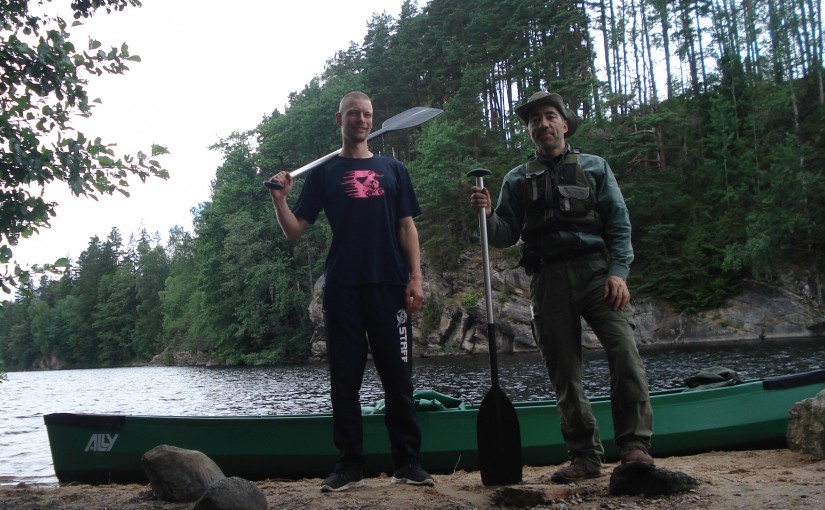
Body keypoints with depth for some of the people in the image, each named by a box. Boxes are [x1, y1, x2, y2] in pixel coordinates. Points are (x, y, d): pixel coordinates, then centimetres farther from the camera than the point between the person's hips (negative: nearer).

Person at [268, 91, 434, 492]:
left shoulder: (392, 170, 15)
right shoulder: (322, 174, 12)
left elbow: (407, 227, 9)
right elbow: (294, 231, 7)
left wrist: (415, 277, -2)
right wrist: (279, 199, -12)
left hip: (389, 285, 0)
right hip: (342, 288, 0)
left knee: (397, 376, 1)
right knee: (345, 380, 2)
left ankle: (408, 462, 8)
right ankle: (349, 466, 10)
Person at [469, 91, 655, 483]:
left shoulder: (594, 168, 14)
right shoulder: (517, 180, 17)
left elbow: (619, 223, 7)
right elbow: (505, 236, 10)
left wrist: (618, 271, -7)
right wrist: (487, 215, -10)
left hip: (596, 270, -1)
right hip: (548, 279, 2)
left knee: (624, 349, -19)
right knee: (564, 372, 1)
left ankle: (634, 445, -11)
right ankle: (585, 456, 9)